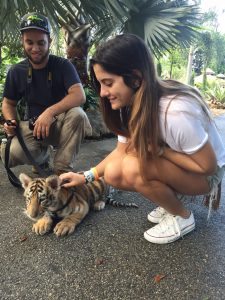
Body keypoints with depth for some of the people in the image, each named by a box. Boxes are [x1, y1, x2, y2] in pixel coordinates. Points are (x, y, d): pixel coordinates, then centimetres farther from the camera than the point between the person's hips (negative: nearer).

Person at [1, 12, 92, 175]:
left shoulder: (63, 65, -10)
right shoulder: (16, 71, 0)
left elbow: (79, 96, -25)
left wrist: (50, 112, -38)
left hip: (59, 123, -1)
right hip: (32, 126, 2)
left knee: (77, 114, -36)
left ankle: (62, 170, -20)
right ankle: (42, 154, 7)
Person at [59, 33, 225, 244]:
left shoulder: (175, 113, -35)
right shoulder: (131, 103, -11)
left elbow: (208, 165, -23)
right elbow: (121, 151, -2)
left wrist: (158, 149, -26)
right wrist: (86, 177, -10)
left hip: (204, 173, -6)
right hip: (167, 164, 6)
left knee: (134, 168, -30)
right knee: (113, 174, -15)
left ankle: (181, 217, -4)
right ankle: (171, 197, 7)